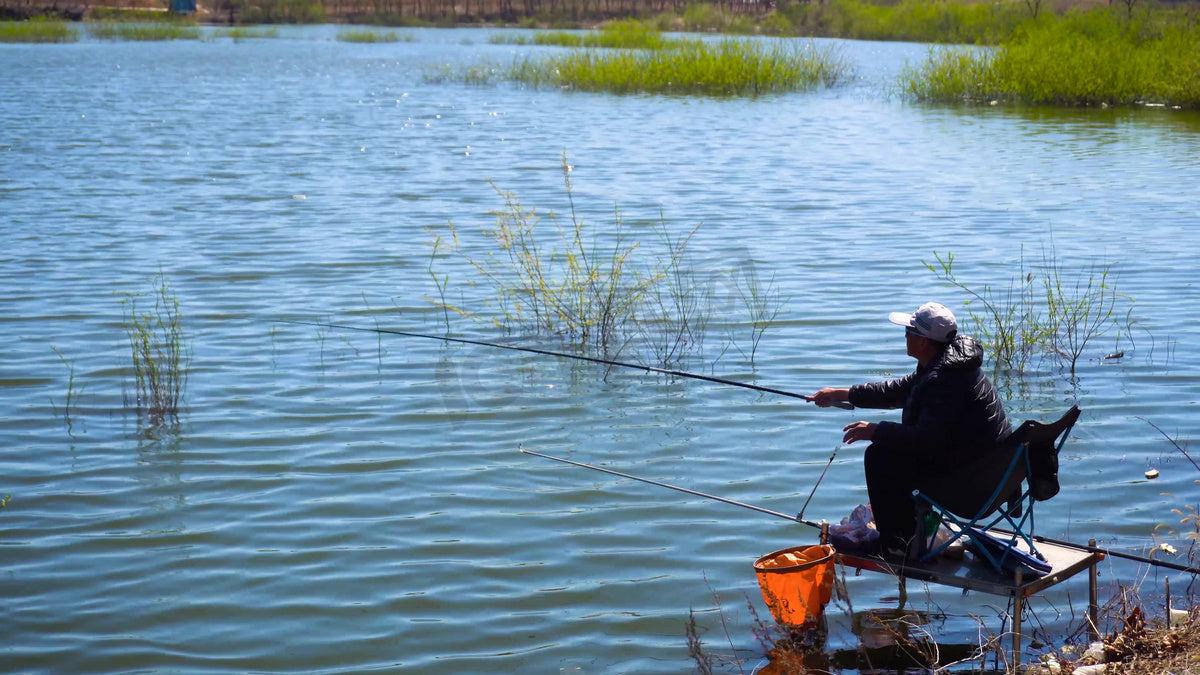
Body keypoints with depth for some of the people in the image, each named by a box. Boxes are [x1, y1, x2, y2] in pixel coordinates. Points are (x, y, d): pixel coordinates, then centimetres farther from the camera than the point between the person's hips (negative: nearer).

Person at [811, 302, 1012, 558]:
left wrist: (875, 431, -16)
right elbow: (898, 390, 19)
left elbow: (926, 438, -28)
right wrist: (841, 394, 20)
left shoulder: (944, 380, -25)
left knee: (879, 457, -12)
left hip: (972, 484, -11)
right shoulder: (943, 365, 9)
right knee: (893, 448, 22)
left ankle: (895, 543, -1)